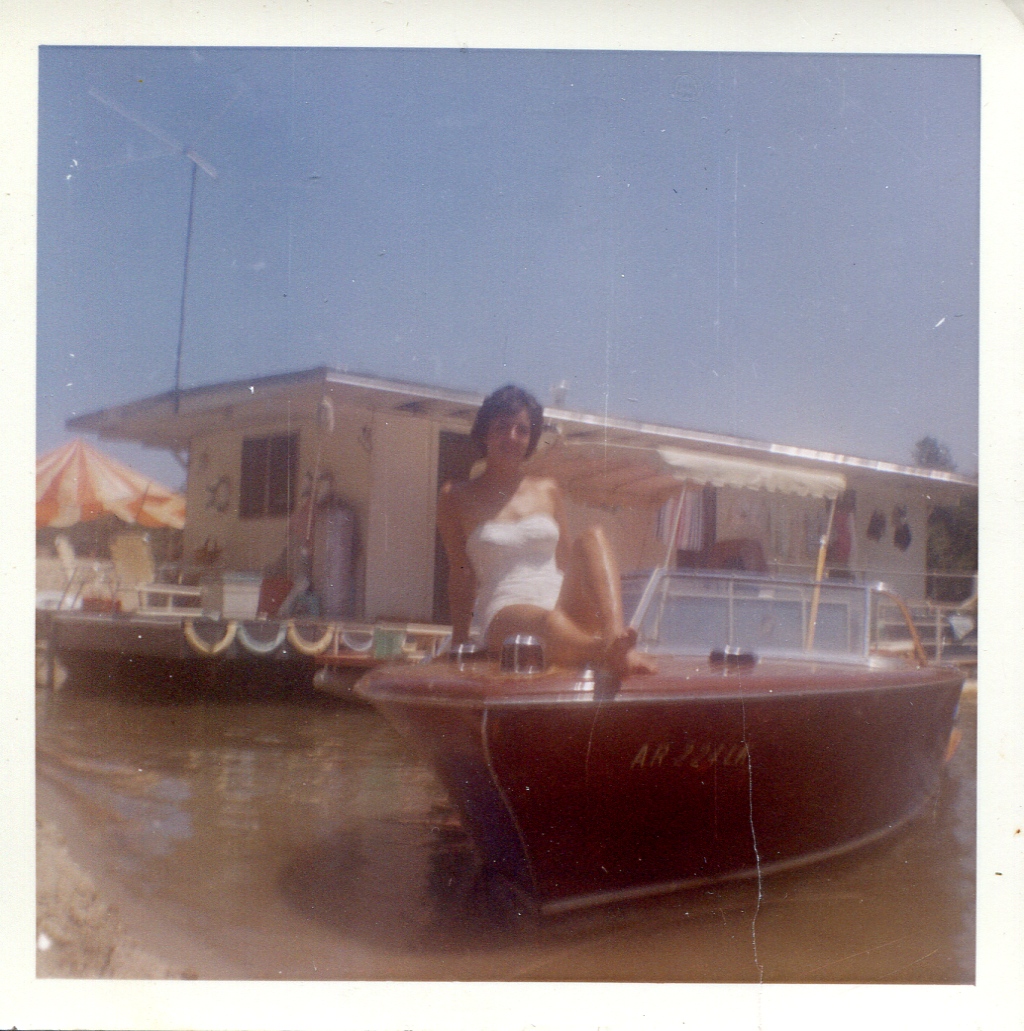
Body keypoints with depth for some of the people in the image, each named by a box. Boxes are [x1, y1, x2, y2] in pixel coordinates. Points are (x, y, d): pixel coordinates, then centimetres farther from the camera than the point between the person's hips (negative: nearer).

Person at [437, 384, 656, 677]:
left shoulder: (548, 491, 20)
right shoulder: (456, 497, 12)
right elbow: (461, 575, 7)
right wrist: (460, 643, -2)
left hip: (564, 609, 4)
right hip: (504, 616, -4)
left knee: (593, 536, -23)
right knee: (549, 623, -40)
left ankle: (615, 637, -47)